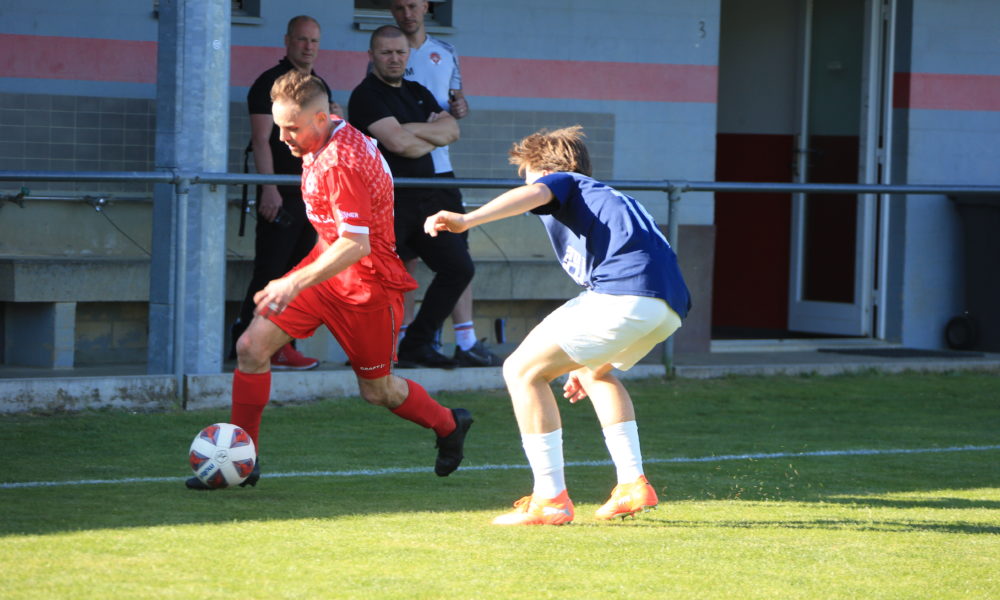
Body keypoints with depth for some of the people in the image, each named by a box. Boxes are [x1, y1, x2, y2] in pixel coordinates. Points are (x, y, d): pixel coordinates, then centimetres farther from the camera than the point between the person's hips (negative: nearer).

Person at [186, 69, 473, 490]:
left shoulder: (342, 163, -28)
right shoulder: (321, 144, 1)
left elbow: (355, 245, -31)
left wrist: (296, 283, -36)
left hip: (365, 284, -9)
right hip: (325, 265, 9)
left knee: (378, 391, 8)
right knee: (252, 345, -6)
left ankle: (449, 427, 38)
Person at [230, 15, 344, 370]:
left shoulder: (321, 88, 19)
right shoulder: (271, 83, -5)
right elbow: (261, 139, -13)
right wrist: (269, 189, -20)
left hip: (311, 195, 8)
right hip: (280, 194, -8)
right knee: (271, 271, -9)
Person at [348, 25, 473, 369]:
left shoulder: (418, 93, 18)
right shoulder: (367, 96, -8)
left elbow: (451, 130, 5)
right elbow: (398, 142, -20)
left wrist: (412, 130, -11)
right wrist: (432, 139, -3)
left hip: (426, 197, 8)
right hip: (386, 202, -8)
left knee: (459, 267, 8)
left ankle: (418, 344, 16)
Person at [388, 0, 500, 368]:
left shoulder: (445, 53, 14)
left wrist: (460, 107, -1)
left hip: (439, 165, 4)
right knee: (405, 257, -3)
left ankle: (466, 342, 0)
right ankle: (404, 341, 2)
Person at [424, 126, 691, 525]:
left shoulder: (562, 182, 16)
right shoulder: (606, 198, 40)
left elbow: (533, 195, -10)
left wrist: (466, 220, -26)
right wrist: (593, 366, 48)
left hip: (624, 293, -9)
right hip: (672, 304, 9)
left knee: (523, 370, -2)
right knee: (594, 370, 34)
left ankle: (551, 499, -7)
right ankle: (632, 485, 25)